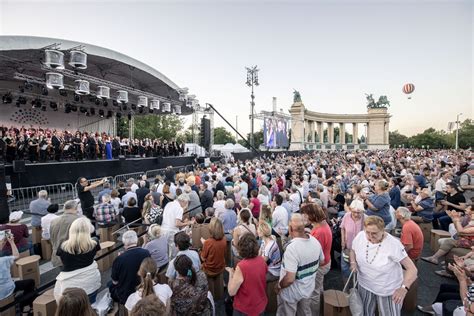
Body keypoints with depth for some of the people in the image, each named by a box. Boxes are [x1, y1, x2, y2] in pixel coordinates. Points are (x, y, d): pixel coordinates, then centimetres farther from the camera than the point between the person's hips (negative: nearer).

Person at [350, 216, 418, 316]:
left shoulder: (393, 244, -25)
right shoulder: (360, 236, -14)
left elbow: (412, 269, -20)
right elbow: (353, 251, 7)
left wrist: (404, 288, -33)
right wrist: (353, 262, -12)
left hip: (388, 290, -3)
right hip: (365, 286, 4)